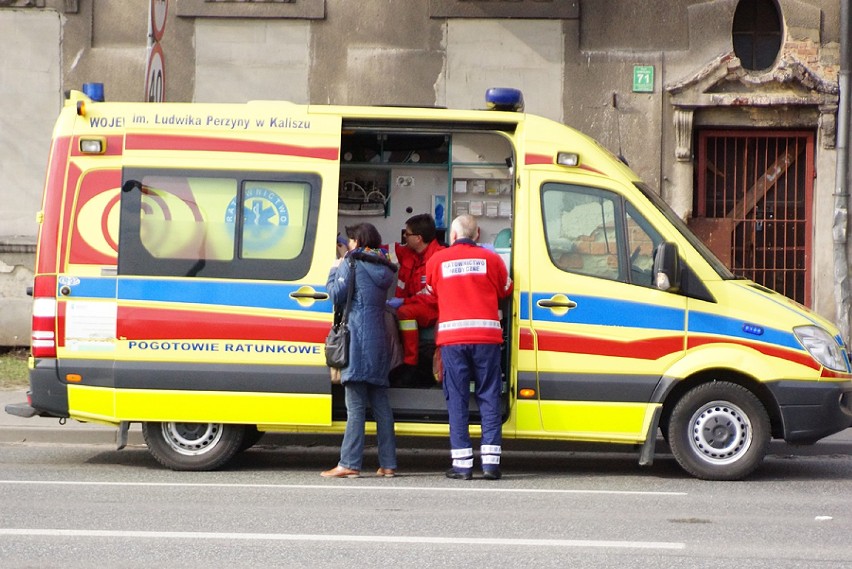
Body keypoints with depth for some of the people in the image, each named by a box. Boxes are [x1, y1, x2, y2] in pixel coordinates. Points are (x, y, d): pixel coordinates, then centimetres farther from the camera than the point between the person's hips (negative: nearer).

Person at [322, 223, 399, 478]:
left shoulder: (352, 263, -4)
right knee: (381, 403, 9)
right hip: (380, 341, 7)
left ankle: (349, 463, -10)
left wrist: (334, 270, 11)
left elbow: (337, 296, -5)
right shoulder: (384, 268, 16)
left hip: (357, 341, -7)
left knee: (355, 404, -9)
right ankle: (388, 463, 9)